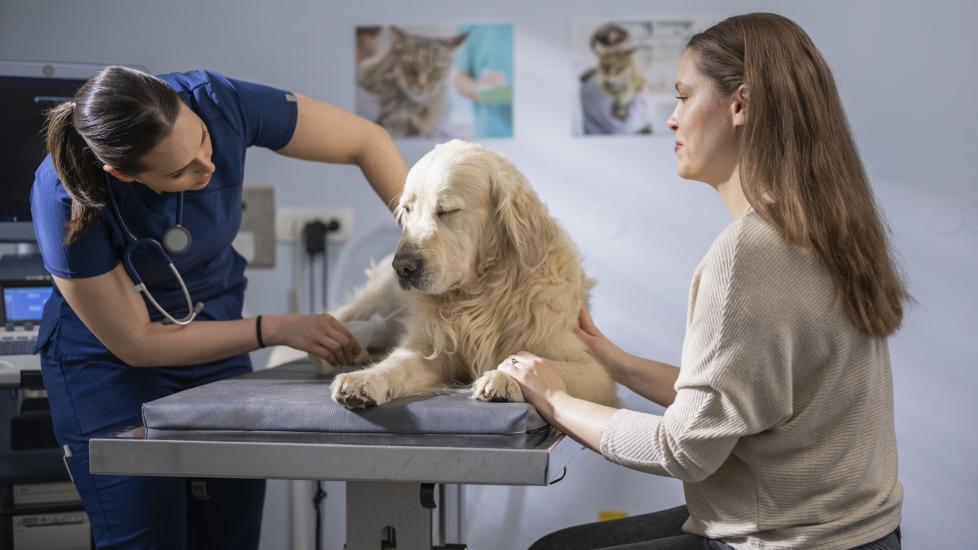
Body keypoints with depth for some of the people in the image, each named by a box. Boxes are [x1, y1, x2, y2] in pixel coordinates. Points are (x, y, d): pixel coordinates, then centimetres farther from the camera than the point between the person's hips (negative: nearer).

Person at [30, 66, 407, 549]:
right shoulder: (63, 196, -28)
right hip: (111, 363, -3)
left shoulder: (217, 102, -24)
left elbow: (366, 140, -13)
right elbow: (134, 342, -19)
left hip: (217, 342, 3)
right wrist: (277, 330, -23)